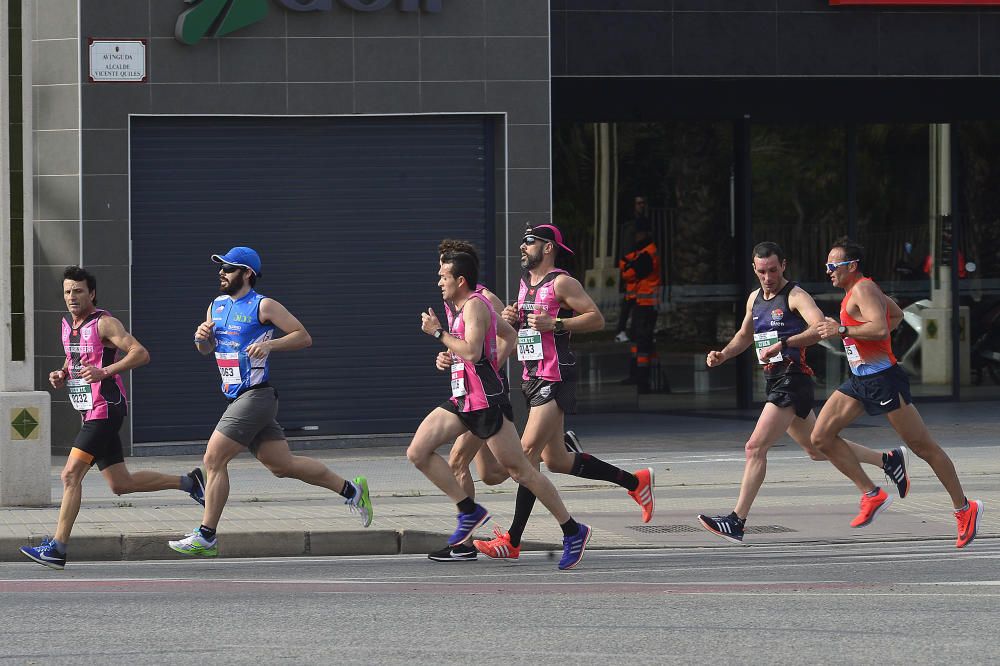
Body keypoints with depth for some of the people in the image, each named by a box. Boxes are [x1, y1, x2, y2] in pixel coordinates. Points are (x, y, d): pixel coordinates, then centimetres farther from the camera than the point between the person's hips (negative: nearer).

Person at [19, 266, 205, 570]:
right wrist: (61, 376, 9)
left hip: (105, 410, -9)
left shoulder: (104, 323, -11)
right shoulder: (67, 324, 14)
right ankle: (189, 482, 26)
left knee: (71, 474, -15)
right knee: (121, 484, 12)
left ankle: (57, 547, -16)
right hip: (89, 412, 9)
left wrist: (104, 371, -29)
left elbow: (140, 353, -19)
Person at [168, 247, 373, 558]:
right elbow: (206, 350, 25)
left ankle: (206, 536, -8)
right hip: (237, 398, 9)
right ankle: (351, 489, 22)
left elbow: (304, 337, -7)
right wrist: (202, 338, 2)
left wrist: (270, 345, -22)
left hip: (256, 395, -9)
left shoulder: (264, 307, -7)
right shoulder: (216, 307, 15)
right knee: (281, 464, 10)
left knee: (214, 459, -12)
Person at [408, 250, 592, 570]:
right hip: (462, 400, 10)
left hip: (485, 400, -10)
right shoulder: (463, 307, 16)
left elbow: (472, 352, -27)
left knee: (519, 469, -5)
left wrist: (438, 332, -17)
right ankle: (469, 510, 4)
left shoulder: (475, 305, -14)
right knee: (418, 452, -2)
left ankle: (572, 531, 4)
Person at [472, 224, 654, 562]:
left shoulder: (561, 283, -9)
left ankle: (512, 541, -17)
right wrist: (512, 319, 6)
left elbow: (596, 318, -14)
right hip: (532, 378, 10)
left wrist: (554, 324, -22)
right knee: (556, 461, 14)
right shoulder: (525, 283, 17)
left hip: (555, 379, -10)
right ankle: (635, 482, 29)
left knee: (528, 451, -16)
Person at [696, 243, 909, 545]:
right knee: (817, 449, 20)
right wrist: (722, 355, 13)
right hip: (774, 381, 10)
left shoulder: (796, 296, -10)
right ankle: (889, 460, 34)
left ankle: (736, 522, -18)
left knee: (756, 448, -17)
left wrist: (783, 343, -35)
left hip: (793, 380, -10)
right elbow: (745, 335, 31)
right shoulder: (755, 298, 16)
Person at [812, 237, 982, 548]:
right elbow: (897, 314, 30)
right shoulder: (859, 290, 15)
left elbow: (880, 327, -31)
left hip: (883, 379, -10)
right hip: (859, 381, 10)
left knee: (923, 447, -1)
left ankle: (964, 508, 10)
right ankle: (872, 495, 4)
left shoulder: (863, 290, -15)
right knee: (822, 436, -1)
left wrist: (843, 330, -25)